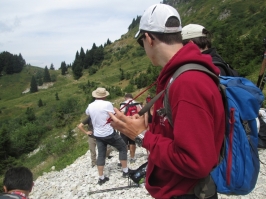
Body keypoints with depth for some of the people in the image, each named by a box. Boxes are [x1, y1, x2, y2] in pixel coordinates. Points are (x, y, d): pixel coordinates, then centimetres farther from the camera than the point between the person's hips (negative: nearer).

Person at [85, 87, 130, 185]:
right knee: (123, 148, 12)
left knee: (101, 155, 13)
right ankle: (125, 171, 16)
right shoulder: (107, 104, -15)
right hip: (109, 133, -6)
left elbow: (87, 113, 27)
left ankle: (101, 178, 17)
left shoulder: (90, 106, 3)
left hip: (97, 135, 6)